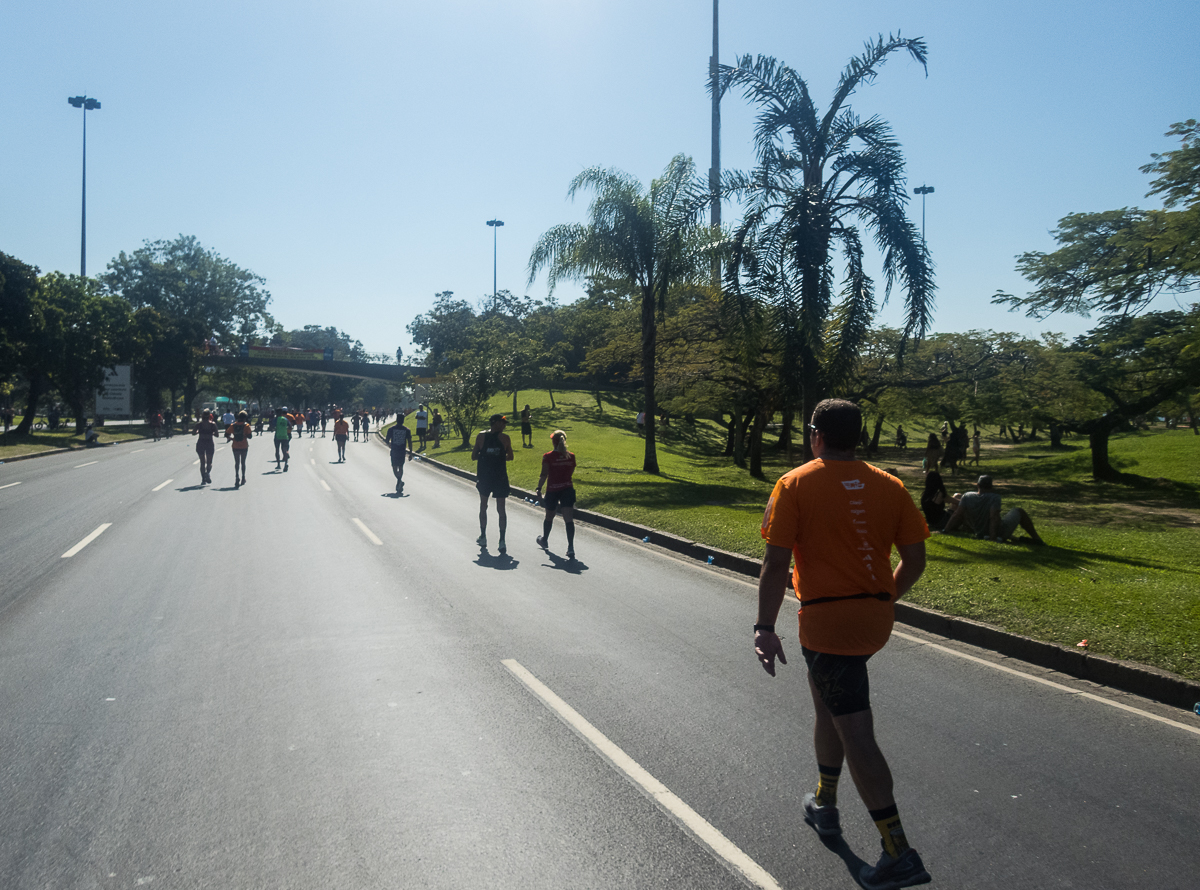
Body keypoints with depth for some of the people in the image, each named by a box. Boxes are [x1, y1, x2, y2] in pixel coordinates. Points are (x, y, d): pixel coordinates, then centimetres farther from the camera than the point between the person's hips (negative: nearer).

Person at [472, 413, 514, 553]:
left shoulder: (481, 436, -5)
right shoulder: (504, 437, -7)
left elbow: (473, 457, -1)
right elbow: (510, 457, 3)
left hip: (484, 477, 1)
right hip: (500, 477, -1)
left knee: (483, 506, 19)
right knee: (501, 509, 4)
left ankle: (483, 537, 26)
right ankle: (502, 541, -2)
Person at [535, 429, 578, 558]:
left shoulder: (548, 457, -8)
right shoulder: (571, 456, 1)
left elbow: (544, 475, -12)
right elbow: (571, 473, 11)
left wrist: (539, 488, -5)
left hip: (552, 491, -1)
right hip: (568, 489, 1)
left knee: (549, 517, 19)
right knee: (569, 519, -6)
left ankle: (544, 540, 41)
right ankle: (570, 547, -18)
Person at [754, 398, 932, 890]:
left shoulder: (794, 484, -8)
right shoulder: (889, 486, 3)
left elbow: (776, 563, -14)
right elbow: (914, 560, 5)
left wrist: (765, 627, -11)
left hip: (826, 621, -6)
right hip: (875, 619, 6)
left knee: (856, 734, -1)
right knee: (827, 703, 26)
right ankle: (824, 804, 41)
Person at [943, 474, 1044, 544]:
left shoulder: (967, 496, -9)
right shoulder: (994, 497, -18)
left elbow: (957, 515, -12)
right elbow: (994, 517, -28)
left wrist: (946, 530, -9)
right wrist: (993, 536, -27)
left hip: (979, 534, 3)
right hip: (1000, 533, -3)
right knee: (1018, 511, 17)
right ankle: (1036, 538, 24)